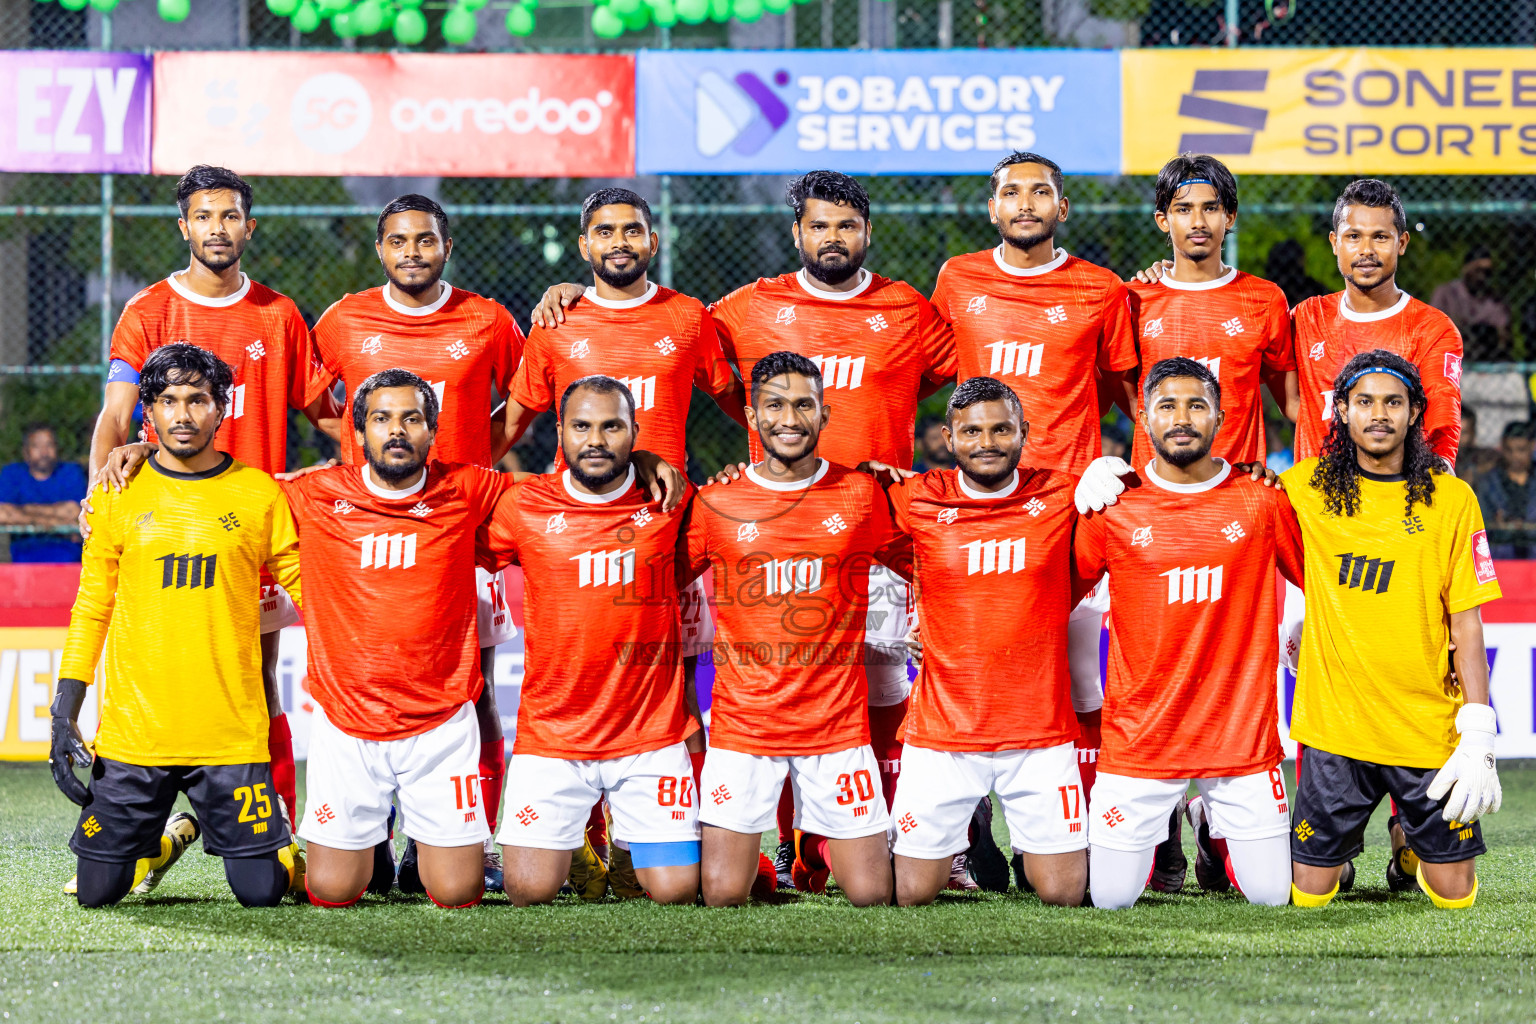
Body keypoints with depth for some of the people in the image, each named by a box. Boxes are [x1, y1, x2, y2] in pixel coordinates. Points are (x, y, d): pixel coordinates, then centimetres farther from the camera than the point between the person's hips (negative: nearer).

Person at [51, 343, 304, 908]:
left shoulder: (259, 494, 2)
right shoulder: (118, 497, 4)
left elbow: (305, 586, 8)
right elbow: (90, 611, 9)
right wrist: (65, 715, 3)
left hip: (232, 733, -1)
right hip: (133, 732, 1)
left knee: (261, 891, -5)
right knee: (96, 890, 0)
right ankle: (171, 837, 30)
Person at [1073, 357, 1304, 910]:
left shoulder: (1262, 500, -1)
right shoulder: (1112, 506, -2)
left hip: (1242, 734, 1)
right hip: (1139, 735, -1)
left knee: (1271, 894, 2)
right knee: (1110, 896, -1)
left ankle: (1212, 827, 34)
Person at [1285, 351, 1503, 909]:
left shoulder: (1451, 499, -1)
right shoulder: (1308, 488, 1)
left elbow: (1466, 621, -2)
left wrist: (1477, 737, -9)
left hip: (1430, 727, 0)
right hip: (1334, 723, 0)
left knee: (1454, 893, 4)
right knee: (1309, 894, 2)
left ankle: (1408, 840, 37)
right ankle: (1347, 841, 36)